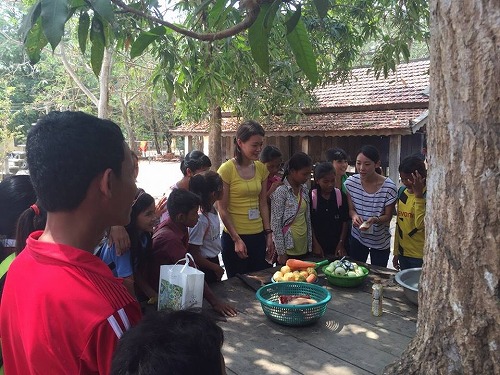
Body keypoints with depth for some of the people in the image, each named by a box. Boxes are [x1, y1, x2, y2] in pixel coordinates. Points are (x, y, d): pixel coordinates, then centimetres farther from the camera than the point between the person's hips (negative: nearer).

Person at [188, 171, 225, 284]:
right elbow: (193, 254, -22)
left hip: (214, 261, 8)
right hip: (204, 267, -8)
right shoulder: (200, 219, -28)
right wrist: (216, 268, -12)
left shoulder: (213, 210, -3)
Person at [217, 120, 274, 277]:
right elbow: (222, 209, -11)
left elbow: (263, 204, 9)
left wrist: (268, 234, 6)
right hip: (234, 236, -5)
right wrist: (236, 239, -13)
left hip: (258, 235, 5)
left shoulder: (261, 168, 4)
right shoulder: (227, 169, -12)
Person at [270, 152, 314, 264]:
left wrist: (310, 245, 12)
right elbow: (276, 225, -14)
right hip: (288, 250, -6)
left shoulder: (304, 190, 7)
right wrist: (281, 253, -12)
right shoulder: (280, 192, -14)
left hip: (304, 249, 6)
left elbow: (308, 219, 12)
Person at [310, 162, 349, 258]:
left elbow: (345, 222, 0)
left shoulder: (341, 196, -3)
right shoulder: (311, 197, -9)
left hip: (336, 246, 2)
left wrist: (341, 244, -5)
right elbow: (309, 223, -6)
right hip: (318, 246, -1)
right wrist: (315, 244, -9)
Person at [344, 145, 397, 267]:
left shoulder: (389, 187, -19)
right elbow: (351, 209, 0)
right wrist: (354, 215, -22)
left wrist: (374, 220, -30)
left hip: (380, 242, -2)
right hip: (357, 237, 2)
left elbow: (388, 216, -10)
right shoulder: (351, 182, -11)